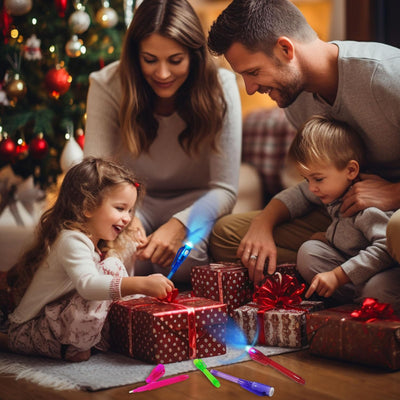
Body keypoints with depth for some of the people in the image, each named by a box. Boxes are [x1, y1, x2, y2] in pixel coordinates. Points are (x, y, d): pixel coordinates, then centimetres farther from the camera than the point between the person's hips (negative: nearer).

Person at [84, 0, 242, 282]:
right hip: (133, 200, 1)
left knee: (185, 255, -34)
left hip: (193, 202, 0)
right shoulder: (107, 86, -18)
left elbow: (225, 188, -18)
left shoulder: (220, 87, -19)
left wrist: (179, 224, -38)